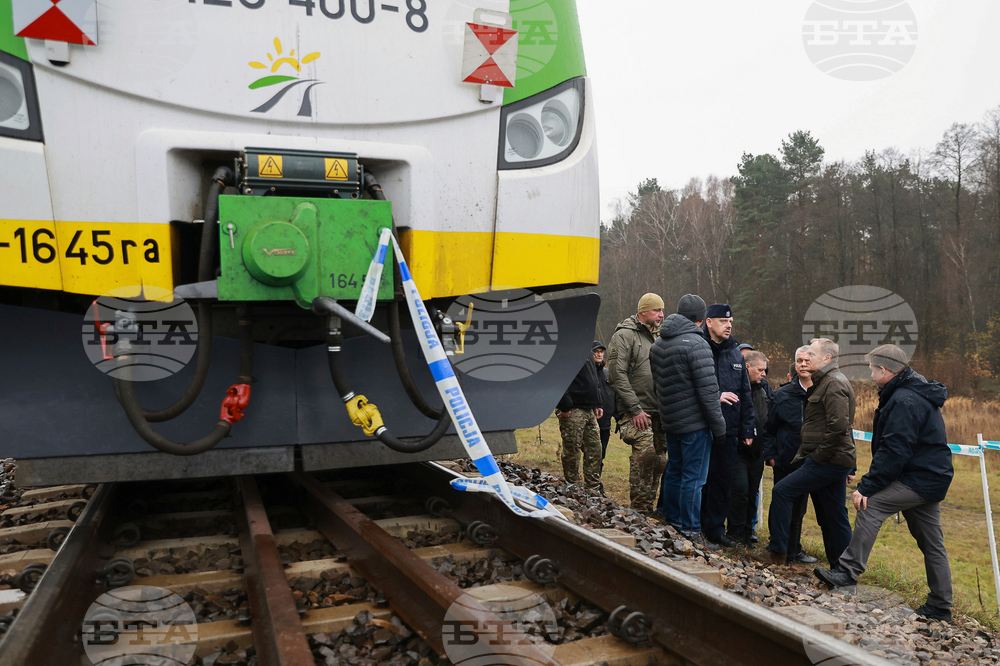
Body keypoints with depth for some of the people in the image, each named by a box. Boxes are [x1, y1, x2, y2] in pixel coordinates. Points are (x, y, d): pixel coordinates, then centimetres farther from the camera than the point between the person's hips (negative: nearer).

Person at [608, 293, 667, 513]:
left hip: (658, 411, 8)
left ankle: (649, 507, 19)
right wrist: (635, 409, -17)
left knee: (659, 459, 8)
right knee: (645, 452, -19)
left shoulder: (657, 337, 19)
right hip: (636, 411, -8)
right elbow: (617, 375, -14)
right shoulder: (624, 336, -6)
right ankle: (640, 509, -8)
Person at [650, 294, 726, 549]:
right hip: (695, 423, -8)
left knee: (674, 471, 17)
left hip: (670, 422, 8)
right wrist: (719, 428, -11)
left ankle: (670, 521, 26)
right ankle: (690, 533, 4)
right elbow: (708, 391, -17)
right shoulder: (696, 344, -16)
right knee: (693, 478, -1)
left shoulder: (658, 344, 11)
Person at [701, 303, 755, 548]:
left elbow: (745, 394, 17)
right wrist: (716, 397, -19)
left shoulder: (736, 354, 14)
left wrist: (747, 429, 14)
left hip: (729, 429, 5)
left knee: (723, 479, 8)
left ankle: (715, 529, 19)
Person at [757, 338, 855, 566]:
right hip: (834, 460, 10)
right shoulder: (825, 382, 20)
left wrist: (818, 456, -18)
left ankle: (777, 551, -4)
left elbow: (838, 426, -24)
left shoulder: (834, 384, -13)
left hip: (829, 461, -10)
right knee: (833, 516, 13)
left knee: (782, 491, -11)